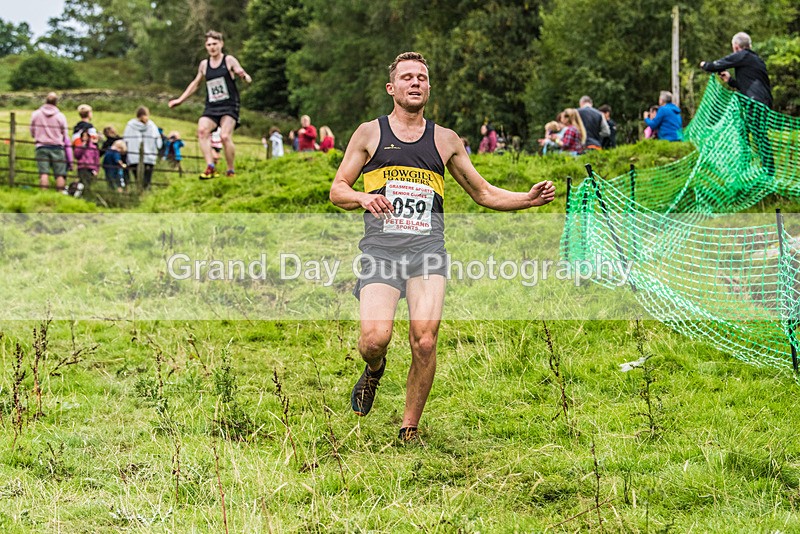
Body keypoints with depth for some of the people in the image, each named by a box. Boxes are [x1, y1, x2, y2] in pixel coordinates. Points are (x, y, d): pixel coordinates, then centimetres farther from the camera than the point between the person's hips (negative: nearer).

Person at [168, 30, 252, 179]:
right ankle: (210, 167, -33)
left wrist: (244, 76, -28)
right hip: (211, 107, 4)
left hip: (229, 106, -4)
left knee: (225, 136, -24)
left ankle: (231, 170, -7)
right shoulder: (204, 65, 13)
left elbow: (246, 78, -4)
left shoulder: (229, 61, 1)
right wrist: (180, 100, 27)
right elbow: (195, 84, 28)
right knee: (202, 130, -25)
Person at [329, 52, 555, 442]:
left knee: (424, 341, -15)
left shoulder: (445, 140, 17)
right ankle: (374, 369, 19)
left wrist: (529, 199, 6)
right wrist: (362, 198, -11)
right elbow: (337, 190, 12)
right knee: (375, 338, -19)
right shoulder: (370, 133, 12)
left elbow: (484, 193, 23)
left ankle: (410, 428, 2)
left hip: (427, 247, 1)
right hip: (381, 248, -1)